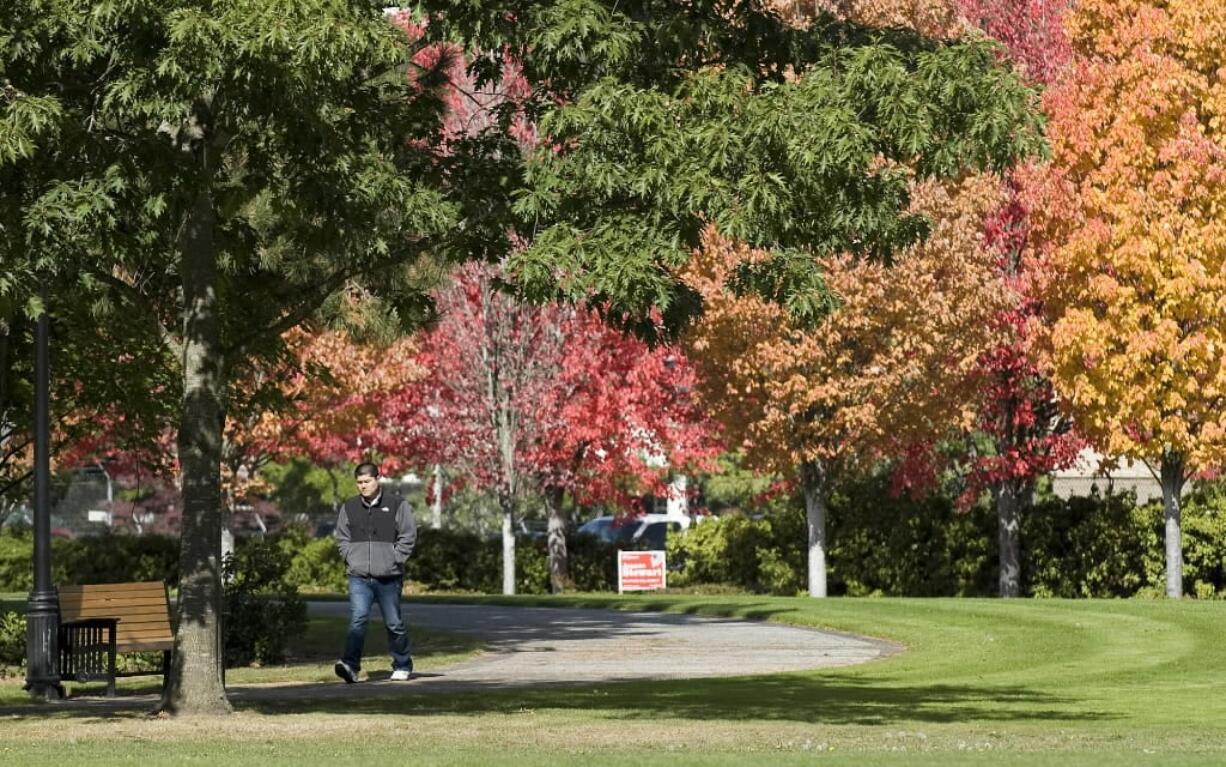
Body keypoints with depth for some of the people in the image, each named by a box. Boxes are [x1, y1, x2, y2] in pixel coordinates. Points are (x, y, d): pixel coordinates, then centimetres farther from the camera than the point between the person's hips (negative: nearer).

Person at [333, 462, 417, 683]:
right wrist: (350, 558, 4)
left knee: (394, 623, 8)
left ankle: (402, 666, 23)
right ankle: (351, 665, -24)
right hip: (359, 576, 2)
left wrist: (393, 560, -7)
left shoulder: (397, 505, 0)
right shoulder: (349, 507, 10)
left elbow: (408, 536, 0)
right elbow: (341, 537, 19)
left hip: (388, 576, -1)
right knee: (358, 619, -15)